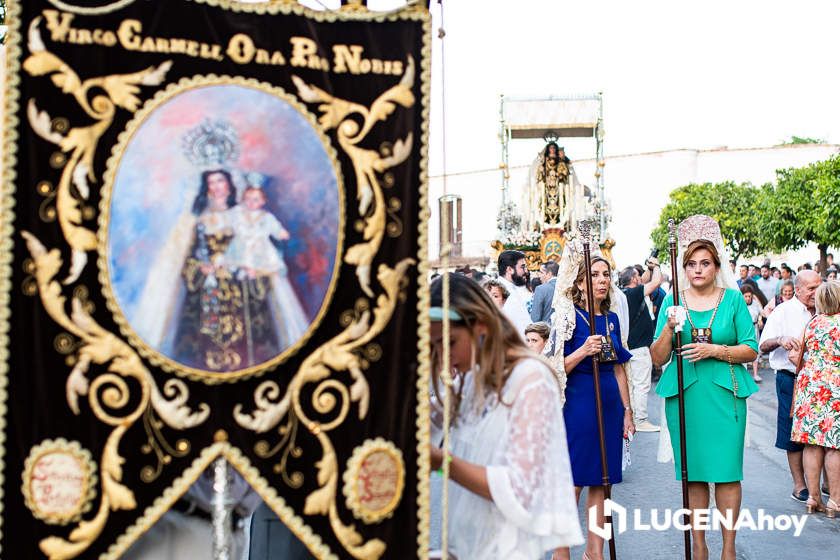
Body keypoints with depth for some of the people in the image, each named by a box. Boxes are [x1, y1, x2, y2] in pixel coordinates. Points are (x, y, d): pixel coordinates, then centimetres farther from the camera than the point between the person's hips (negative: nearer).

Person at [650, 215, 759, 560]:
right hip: (684, 395, 1)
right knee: (692, 473, 6)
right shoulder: (673, 302, 7)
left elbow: (751, 350, 2)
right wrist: (669, 329, -14)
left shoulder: (733, 299, 4)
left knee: (727, 471, -1)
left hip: (725, 394, -1)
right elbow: (658, 358, 4)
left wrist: (714, 350, -13)